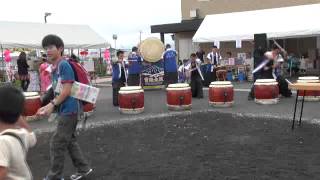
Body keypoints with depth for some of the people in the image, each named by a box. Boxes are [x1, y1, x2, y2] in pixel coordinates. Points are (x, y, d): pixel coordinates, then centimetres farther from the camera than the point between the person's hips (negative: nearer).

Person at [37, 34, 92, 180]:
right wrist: (48, 106, 11)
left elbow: (67, 91, -21)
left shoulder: (64, 65, -16)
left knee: (57, 143, -2)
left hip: (68, 110, -10)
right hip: (64, 109, 10)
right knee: (70, 141, 17)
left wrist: (52, 105, -16)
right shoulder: (54, 68, 13)